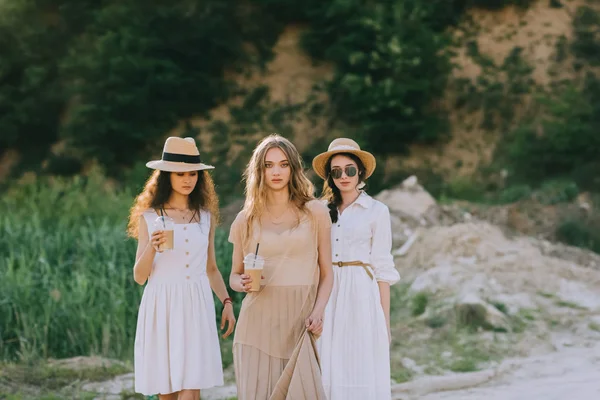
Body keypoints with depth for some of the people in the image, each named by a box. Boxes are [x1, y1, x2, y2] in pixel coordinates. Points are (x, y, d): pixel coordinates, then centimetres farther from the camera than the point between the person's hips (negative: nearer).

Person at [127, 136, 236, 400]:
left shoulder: (206, 216, 11)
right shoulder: (150, 217, 4)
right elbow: (139, 276, 2)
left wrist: (226, 301, 5)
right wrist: (152, 247, -16)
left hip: (196, 307, 1)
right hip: (162, 307, -1)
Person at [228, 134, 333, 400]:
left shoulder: (315, 212, 5)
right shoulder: (246, 219, 8)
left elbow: (326, 273, 5)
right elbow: (234, 276, 16)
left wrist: (317, 313, -10)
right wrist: (244, 283, -7)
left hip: (300, 320, -1)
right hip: (259, 321, 1)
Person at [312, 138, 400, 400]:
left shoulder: (376, 211, 1)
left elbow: (382, 268, -1)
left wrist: (385, 322, -4)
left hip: (361, 295, -3)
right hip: (328, 298, 3)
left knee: (362, 374, -3)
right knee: (331, 374, 2)